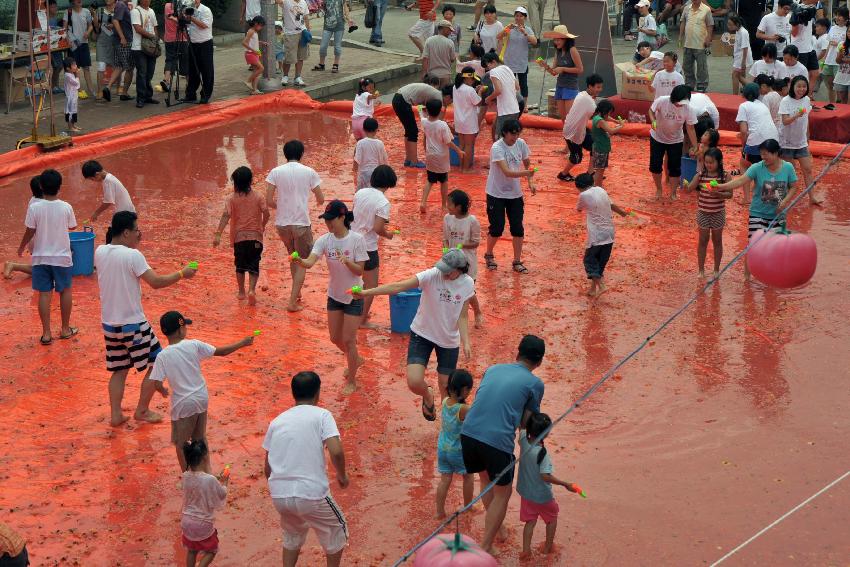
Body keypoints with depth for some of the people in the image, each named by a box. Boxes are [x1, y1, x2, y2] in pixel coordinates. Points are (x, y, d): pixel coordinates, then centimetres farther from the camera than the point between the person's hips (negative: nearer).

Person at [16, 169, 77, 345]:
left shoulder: (34, 207, -13)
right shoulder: (66, 207, -11)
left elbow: (30, 232, -6)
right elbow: (72, 227, 5)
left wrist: (21, 247, 11)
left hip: (41, 257, 0)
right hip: (62, 257, 0)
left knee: (44, 294, 6)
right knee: (65, 291, 16)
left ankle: (46, 334, 6)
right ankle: (65, 329, 25)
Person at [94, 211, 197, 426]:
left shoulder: (100, 252, 0)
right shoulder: (133, 255, -19)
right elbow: (156, 282, -20)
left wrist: (134, 245, 15)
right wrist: (182, 274, -8)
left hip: (109, 323, 6)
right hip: (133, 324, -6)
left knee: (119, 370, 19)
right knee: (156, 364, 11)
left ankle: (116, 414, 16)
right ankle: (142, 411, 15)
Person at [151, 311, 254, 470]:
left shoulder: (162, 356, -17)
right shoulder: (194, 345, -10)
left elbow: (157, 385, -17)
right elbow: (222, 351, -2)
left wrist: (164, 391, 6)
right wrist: (243, 343, 11)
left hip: (183, 404, -4)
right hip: (202, 398, 4)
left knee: (181, 443, 12)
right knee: (200, 439, 22)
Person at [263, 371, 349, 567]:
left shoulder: (277, 421, 14)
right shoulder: (321, 415, 1)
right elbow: (336, 452, -12)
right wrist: (342, 475, 7)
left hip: (279, 494, 4)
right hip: (311, 493, -4)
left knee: (293, 533, 32)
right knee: (336, 531, 22)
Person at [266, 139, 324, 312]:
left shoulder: (275, 172, -1)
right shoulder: (309, 172, -4)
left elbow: (269, 200, -5)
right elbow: (321, 199, 2)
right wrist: (318, 203, 27)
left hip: (282, 223, 3)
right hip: (301, 223, -3)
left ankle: (296, 293, 34)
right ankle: (293, 301, -1)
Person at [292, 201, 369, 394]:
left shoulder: (357, 239, -18)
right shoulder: (324, 240, -8)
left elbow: (359, 271, -17)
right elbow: (310, 262, -22)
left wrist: (347, 262, -36)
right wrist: (299, 261, -44)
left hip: (353, 296, -5)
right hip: (334, 295, 5)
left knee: (348, 340, -1)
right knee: (335, 338, 15)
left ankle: (351, 380, 18)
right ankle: (356, 360, 45)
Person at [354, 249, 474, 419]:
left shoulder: (467, 284, -12)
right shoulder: (432, 276, -22)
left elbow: (462, 316, -4)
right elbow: (398, 286, -29)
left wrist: (466, 342, -18)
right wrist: (366, 292, -38)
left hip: (449, 341, 2)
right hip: (422, 334, -2)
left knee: (446, 386, 10)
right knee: (414, 382, -15)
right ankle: (428, 396, 23)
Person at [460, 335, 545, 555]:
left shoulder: (493, 369, 16)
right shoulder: (535, 384, 4)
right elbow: (525, 422, 7)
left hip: (469, 432, 5)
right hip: (498, 440, -5)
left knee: (486, 478, 30)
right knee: (502, 493, 15)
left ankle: (494, 526, 48)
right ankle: (484, 549, 14)